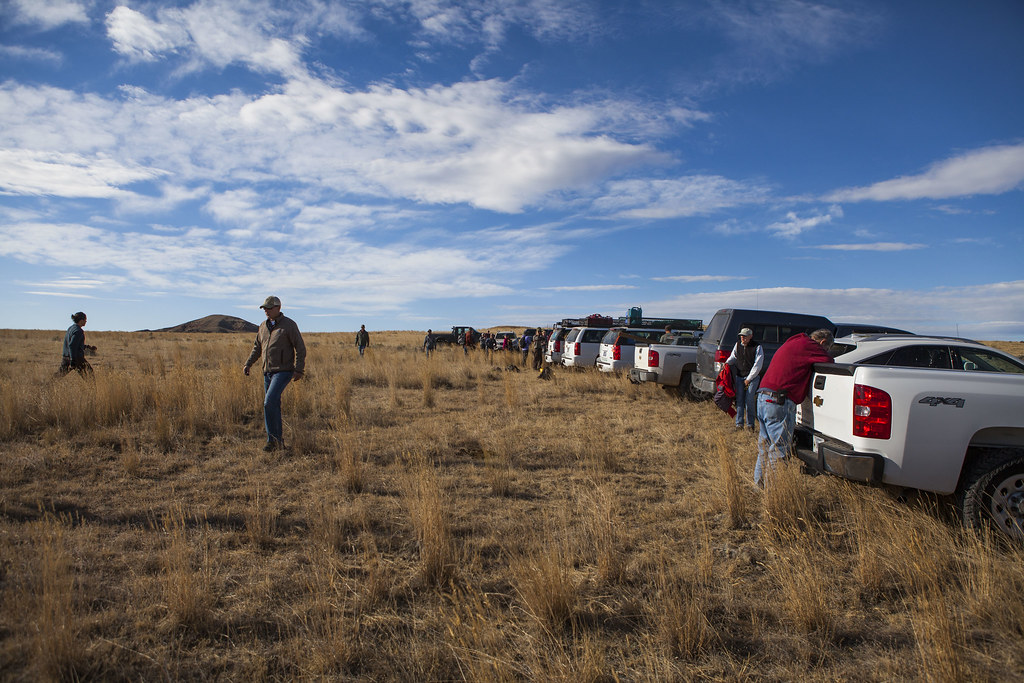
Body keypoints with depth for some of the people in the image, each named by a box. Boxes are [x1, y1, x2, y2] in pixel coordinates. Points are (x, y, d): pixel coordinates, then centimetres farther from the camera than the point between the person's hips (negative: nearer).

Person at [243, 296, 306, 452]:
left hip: (283, 371, -7)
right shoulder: (263, 326, 13)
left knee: (269, 402, -19)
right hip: (268, 372, 7)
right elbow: (257, 347, 22)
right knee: (273, 406, 10)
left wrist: (299, 369, -15)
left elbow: (300, 348, -8)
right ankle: (278, 440, 19)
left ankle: (273, 439, -9)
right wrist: (248, 364, 11)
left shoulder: (289, 325, -7)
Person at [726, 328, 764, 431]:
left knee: (749, 400, -10)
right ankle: (739, 423, 5)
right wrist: (727, 363, -1)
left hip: (752, 377, -4)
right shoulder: (737, 345, 7)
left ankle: (750, 424, 2)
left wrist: (749, 379, -9)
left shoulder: (757, 347, -7)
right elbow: (733, 357, 22)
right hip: (739, 376, 4)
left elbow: (758, 365, -8)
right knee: (739, 399, 0)